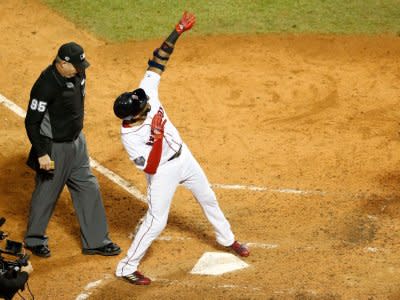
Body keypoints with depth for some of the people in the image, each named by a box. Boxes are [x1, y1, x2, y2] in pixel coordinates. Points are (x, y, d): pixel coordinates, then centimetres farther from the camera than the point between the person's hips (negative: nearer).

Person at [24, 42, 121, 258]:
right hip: (54, 148, -8)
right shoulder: (46, 86, -28)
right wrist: (41, 154, -23)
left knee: (89, 189, 13)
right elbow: (31, 122, -23)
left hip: (77, 142, 8)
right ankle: (34, 239, 32)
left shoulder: (77, 74, -4)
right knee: (46, 194, 10)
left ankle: (95, 241, 24)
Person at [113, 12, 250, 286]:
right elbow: (150, 168, -31)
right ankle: (126, 268, 13)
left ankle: (227, 239, 48)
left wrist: (177, 33, -26)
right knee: (156, 222, -3)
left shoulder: (147, 93, -21)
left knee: (209, 199, 23)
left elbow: (157, 63, -19)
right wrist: (157, 136, -41)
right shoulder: (129, 137, -31)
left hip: (184, 158, 7)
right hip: (163, 172, -7)